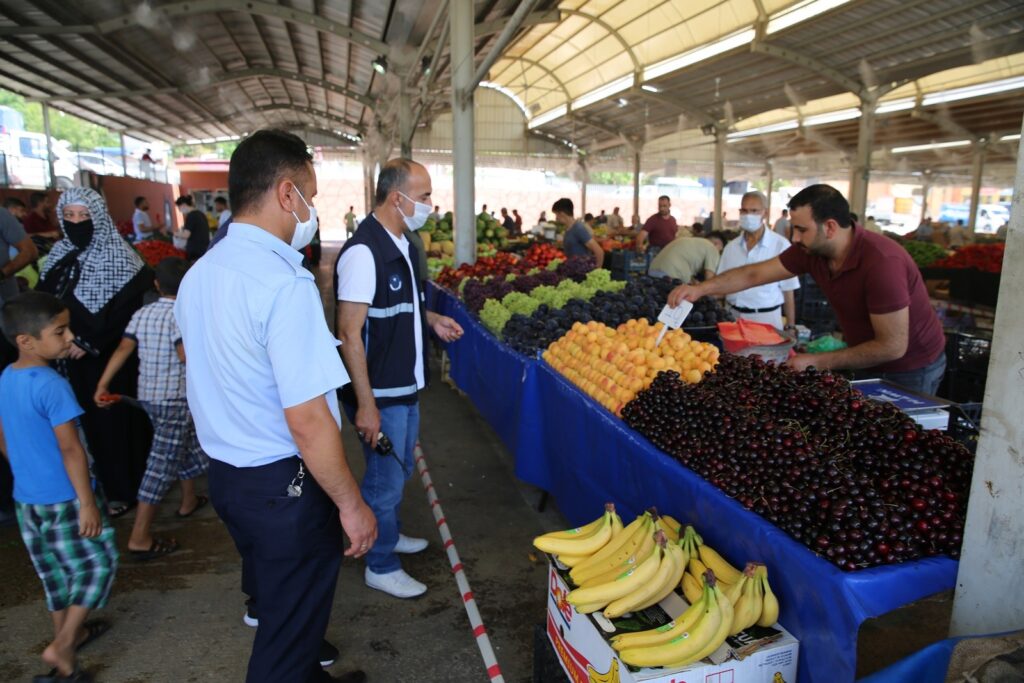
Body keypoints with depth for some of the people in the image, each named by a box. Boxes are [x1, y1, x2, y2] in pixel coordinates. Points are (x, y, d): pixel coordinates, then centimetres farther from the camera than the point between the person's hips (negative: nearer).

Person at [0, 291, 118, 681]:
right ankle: (61, 648, 8)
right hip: (63, 499, -8)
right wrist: (88, 502, -18)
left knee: (55, 571, 22)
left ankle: (70, 632, 38)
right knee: (97, 565, 7)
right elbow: (70, 449, -24)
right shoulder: (51, 385, -25)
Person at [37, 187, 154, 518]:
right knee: (91, 421, 12)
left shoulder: (117, 256, -11)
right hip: (75, 356, 6)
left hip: (112, 356, -6)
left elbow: (129, 310, -17)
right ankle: (105, 485, 26)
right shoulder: (60, 253, 8)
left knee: (117, 419, 3)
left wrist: (91, 343, -18)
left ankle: (126, 489, 17)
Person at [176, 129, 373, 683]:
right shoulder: (285, 283, -25)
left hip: (223, 473, 9)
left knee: (270, 603, 29)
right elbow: (307, 420, -27)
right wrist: (352, 505, -16)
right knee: (290, 633, 12)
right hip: (282, 485, -9)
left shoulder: (197, 275, 4)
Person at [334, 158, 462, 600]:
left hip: (406, 386, 9)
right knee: (385, 478, 6)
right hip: (379, 394, -9)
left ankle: (389, 534, 46)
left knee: (400, 470, 24)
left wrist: (431, 319, 5)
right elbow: (349, 332, -24)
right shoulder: (363, 252, -22)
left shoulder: (402, 246, 8)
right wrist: (365, 405, -25)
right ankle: (381, 566, 26)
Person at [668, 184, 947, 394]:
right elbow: (754, 274, -6)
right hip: (869, 360, 6)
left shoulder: (881, 261, -33)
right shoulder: (811, 250, -13)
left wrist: (818, 363, -27)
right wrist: (701, 289, -19)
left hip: (911, 369, -6)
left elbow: (893, 346, -29)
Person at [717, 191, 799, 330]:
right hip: (733, 315, 4)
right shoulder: (731, 247, 6)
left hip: (766, 317, -4)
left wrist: (790, 327, -3)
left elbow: (788, 290, -4)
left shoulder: (780, 245, -8)